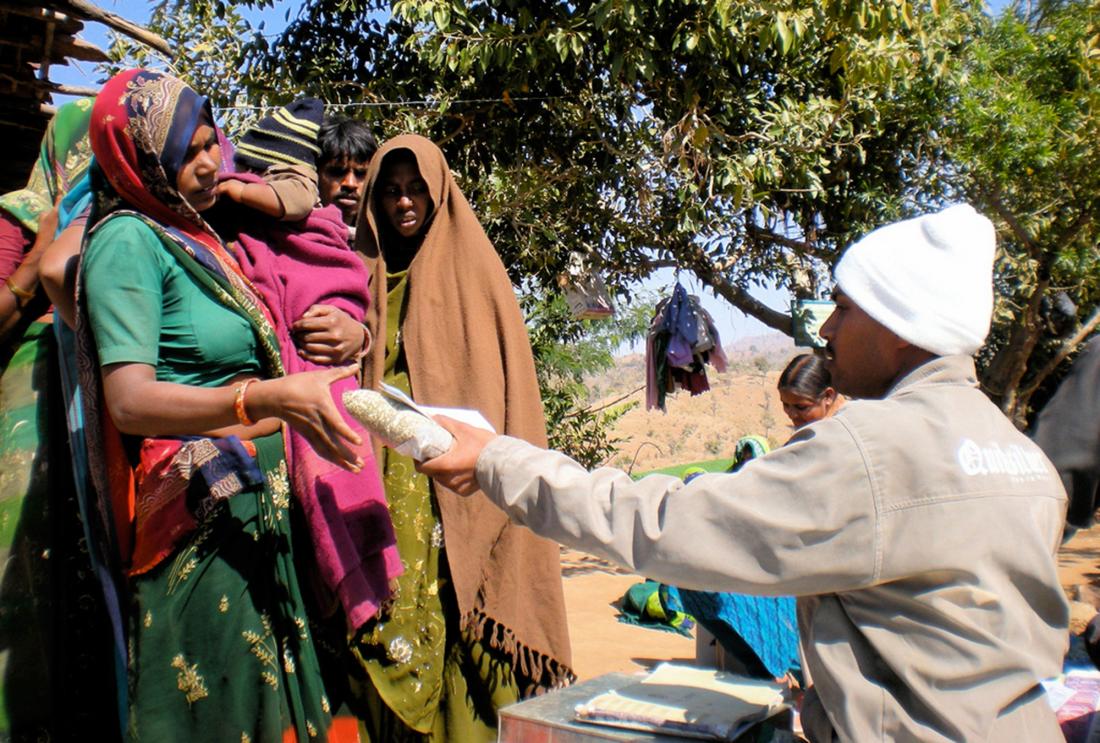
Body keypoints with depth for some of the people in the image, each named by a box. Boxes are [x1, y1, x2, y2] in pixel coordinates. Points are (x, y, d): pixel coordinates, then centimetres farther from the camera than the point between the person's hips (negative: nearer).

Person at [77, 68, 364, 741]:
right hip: (199, 517, -8)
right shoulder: (127, 239, -8)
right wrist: (268, 399, -33)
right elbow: (129, 400, -20)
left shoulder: (197, 235, 15)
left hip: (261, 505, 8)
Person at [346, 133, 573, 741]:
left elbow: (510, 382, 0)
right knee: (390, 621, 3)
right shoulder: (365, 276, 16)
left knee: (457, 630, -4)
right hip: (381, 487, 3)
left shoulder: (473, 269, 6)